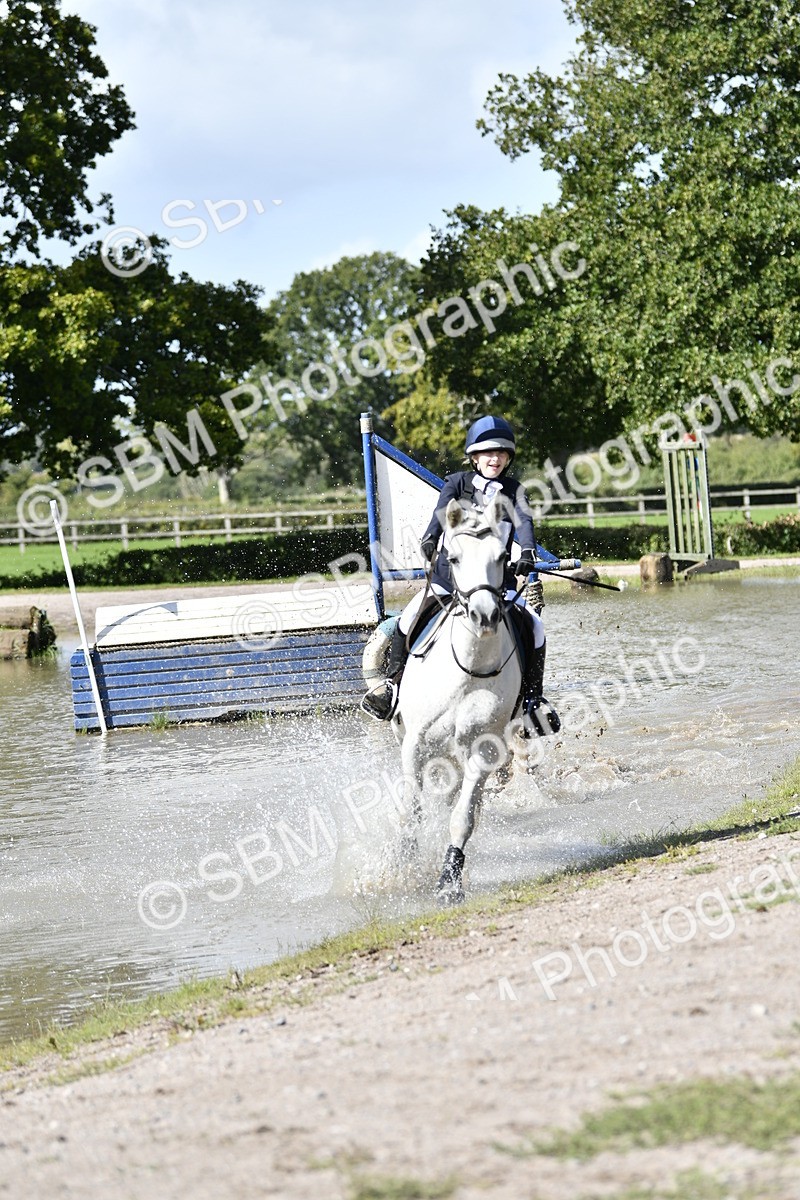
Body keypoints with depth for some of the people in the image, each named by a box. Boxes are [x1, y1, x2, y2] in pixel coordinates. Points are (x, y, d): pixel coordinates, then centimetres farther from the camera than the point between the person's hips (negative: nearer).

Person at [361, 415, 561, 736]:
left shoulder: (514, 490, 9)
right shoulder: (457, 483, 7)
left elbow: (523, 521, -10)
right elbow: (442, 511, -13)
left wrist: (528, 554, -31)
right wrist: (430, 538, -35)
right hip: (450, 572, -1)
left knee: (533, 625, -18)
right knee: (409, 617, -22)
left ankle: (532, 699, -2)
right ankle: (392, 683, -4)